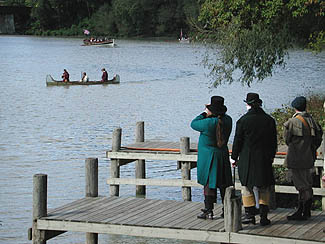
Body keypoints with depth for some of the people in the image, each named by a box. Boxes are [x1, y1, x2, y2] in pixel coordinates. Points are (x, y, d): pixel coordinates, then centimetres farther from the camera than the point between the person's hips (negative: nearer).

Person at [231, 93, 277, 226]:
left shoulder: (243, 120, -8)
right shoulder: (269, 120, 2)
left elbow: (237, 141, -5)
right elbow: (274, 142, 8)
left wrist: (234, 157, 5)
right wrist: (271, 156, 20)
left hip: (246, 159, -2)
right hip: (265, 159, 3)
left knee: (247, 187, 7)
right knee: (264, 188, 8)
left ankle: (250, 214, 7)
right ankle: (263, 216, 5)